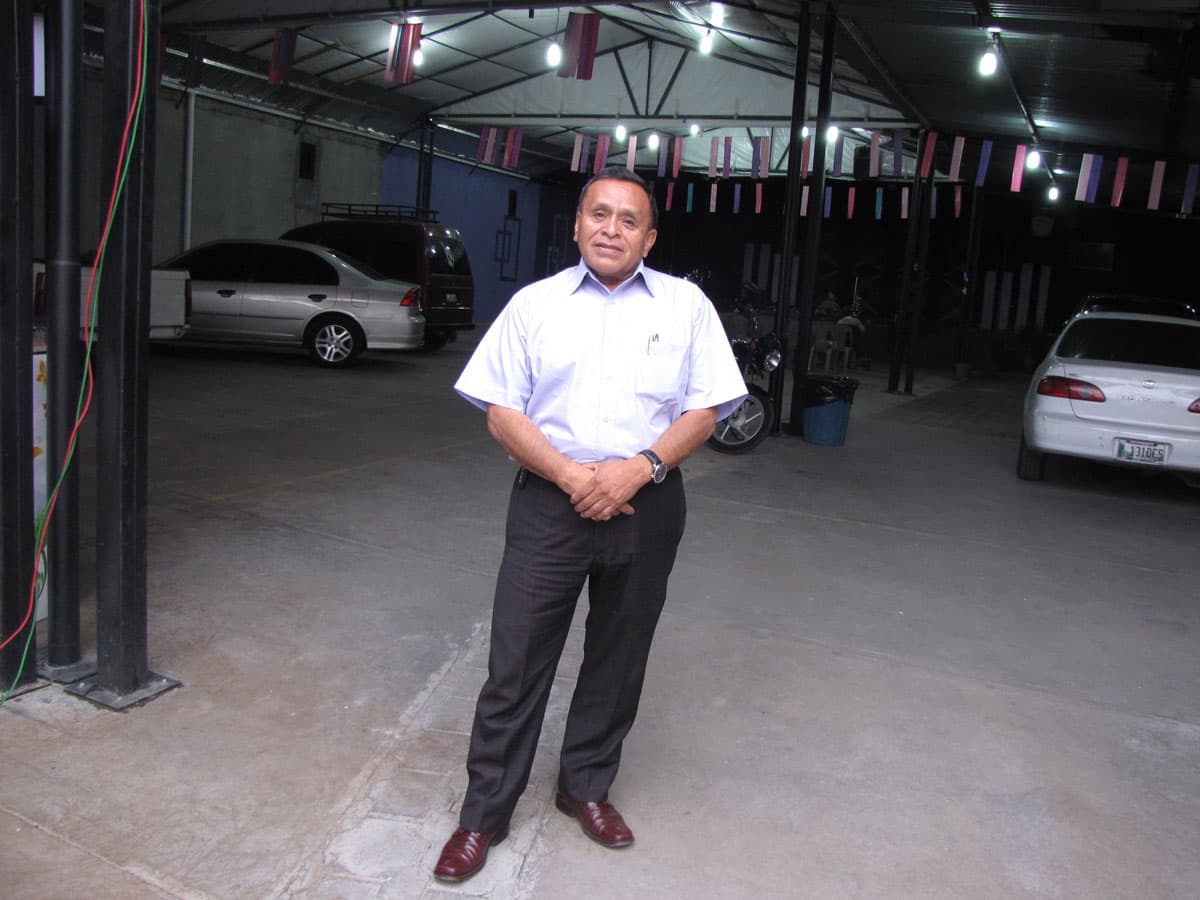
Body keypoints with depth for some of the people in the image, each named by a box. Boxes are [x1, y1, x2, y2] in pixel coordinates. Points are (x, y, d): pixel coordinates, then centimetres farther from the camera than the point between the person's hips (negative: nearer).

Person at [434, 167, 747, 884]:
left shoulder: (686, 305, 6)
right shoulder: (534, 304, 5)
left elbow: (707, 409, 1)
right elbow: (501, 412, 0)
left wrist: (640, 468, -14)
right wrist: (572, 476, -14)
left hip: (645, 504, 1)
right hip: (550, 502, -1)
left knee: (618, 660, 14)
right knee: (516, 662, 2)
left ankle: (586, 786, 35)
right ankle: (485, 813, 18)